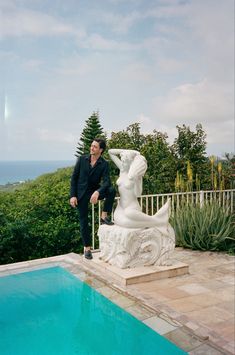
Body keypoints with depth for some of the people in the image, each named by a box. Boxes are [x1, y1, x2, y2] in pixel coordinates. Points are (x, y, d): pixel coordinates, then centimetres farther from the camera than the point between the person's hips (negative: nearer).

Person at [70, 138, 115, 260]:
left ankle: (104, 217, -11)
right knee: (84, 220, 2)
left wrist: (97, 192, -37)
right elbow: (74, 177, -2)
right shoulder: (82, 159, -4)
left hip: (94, 192, 0)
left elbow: (106, 182, -18)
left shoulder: (104, 164, -8)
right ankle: (87, 248, 17)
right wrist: (73, 195, -9)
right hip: (81, 193, 0)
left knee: (111, 190, -28)